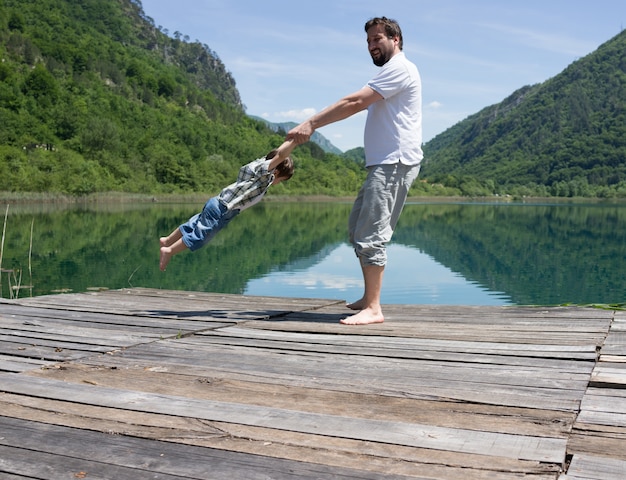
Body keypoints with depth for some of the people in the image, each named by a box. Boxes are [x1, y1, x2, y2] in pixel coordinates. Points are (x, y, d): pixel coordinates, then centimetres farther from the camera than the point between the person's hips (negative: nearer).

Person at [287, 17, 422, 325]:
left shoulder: (399, 68, -8)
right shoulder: (391, 72, 27)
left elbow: (354, 103, -17)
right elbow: (361, 106, 19)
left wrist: (311, 124, -17)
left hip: (394, 163, -11)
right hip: (383, 163, 11)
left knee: (371, 234, -15)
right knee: (358, 228, 13)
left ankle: (373, 309, -14)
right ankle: (368, 298, 19)